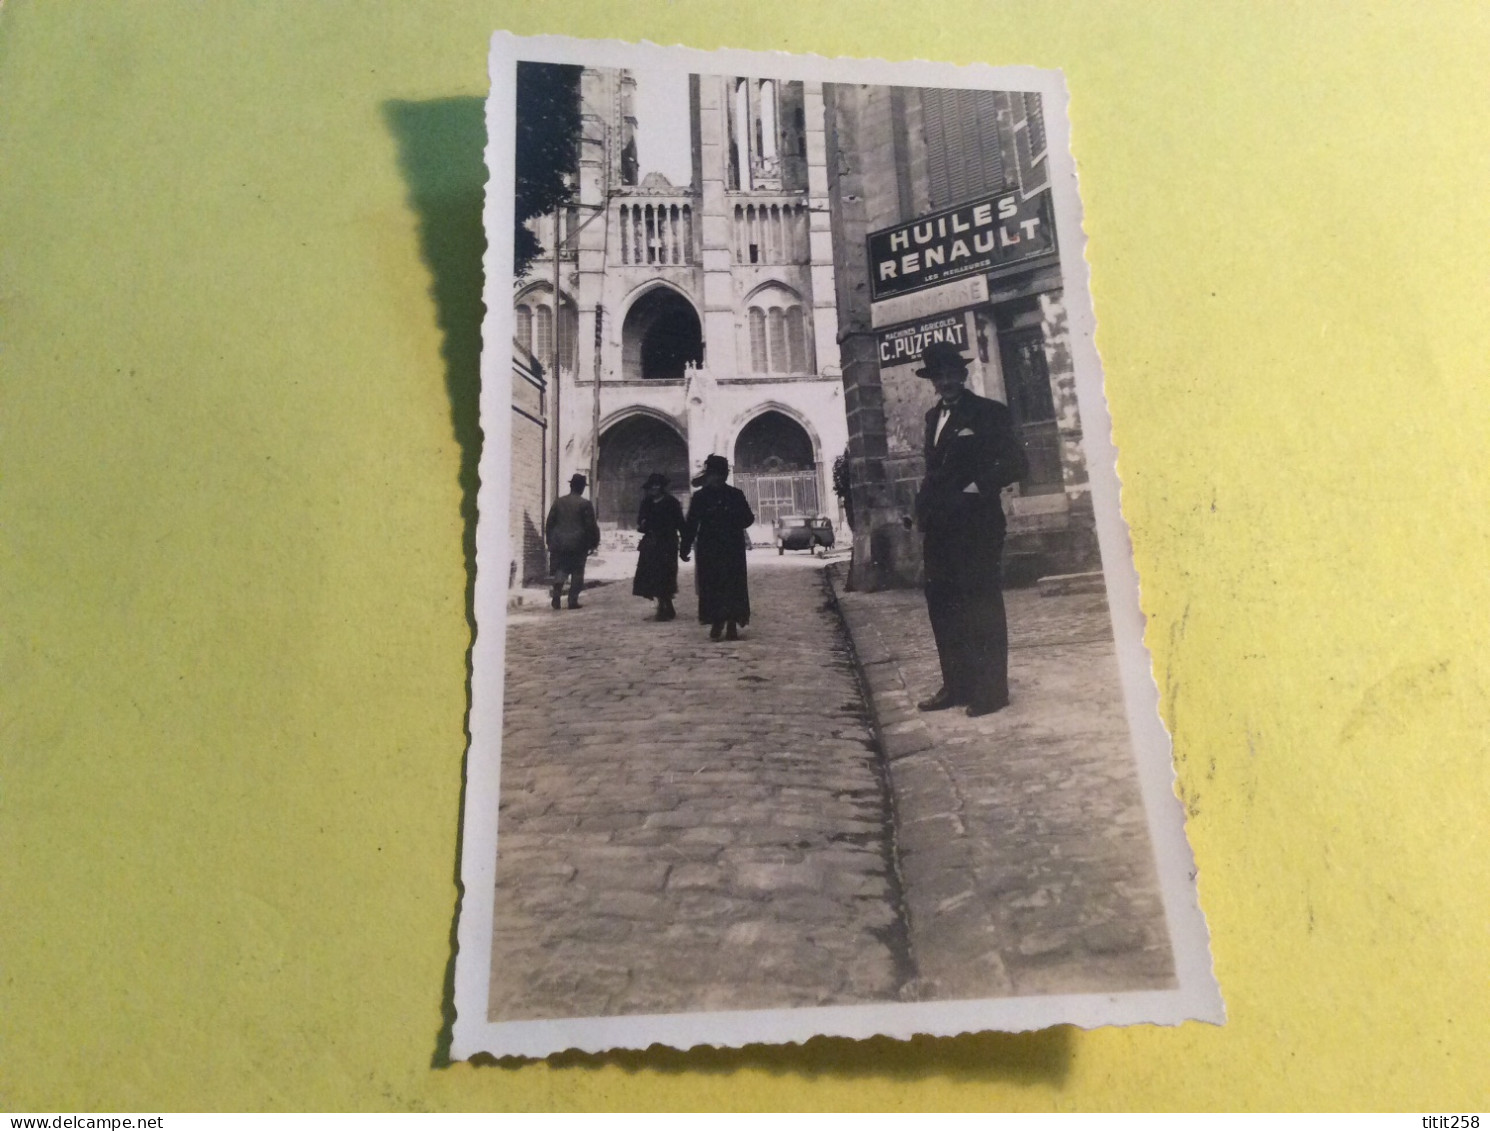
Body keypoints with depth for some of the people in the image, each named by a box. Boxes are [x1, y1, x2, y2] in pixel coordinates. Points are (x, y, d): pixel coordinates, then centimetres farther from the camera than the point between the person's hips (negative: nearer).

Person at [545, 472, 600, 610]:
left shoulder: (558, 502, 4)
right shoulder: (585, 504, -7)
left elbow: (549, 523, 8)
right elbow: (591, 525, -7)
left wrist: (550, 542, 16)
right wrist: (594, 542, 5)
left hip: (559, 543, 3)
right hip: (578, 544, -3)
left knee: (558, 571, 11)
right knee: (577, 573, 5)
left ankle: (555, 597, 1)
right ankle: (573, 600, 2)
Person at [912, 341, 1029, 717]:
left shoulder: (990, 414, -3)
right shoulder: (934, 417, 17)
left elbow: (1017, 463, -7)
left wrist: (978, 486, -15)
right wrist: (925, 505, 10)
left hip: (976, 523, -7)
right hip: (940, 526, 7)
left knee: (982, 607, -3)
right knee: (941, 605, 8)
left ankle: (992, 689, 3)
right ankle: (956, 685, 17)